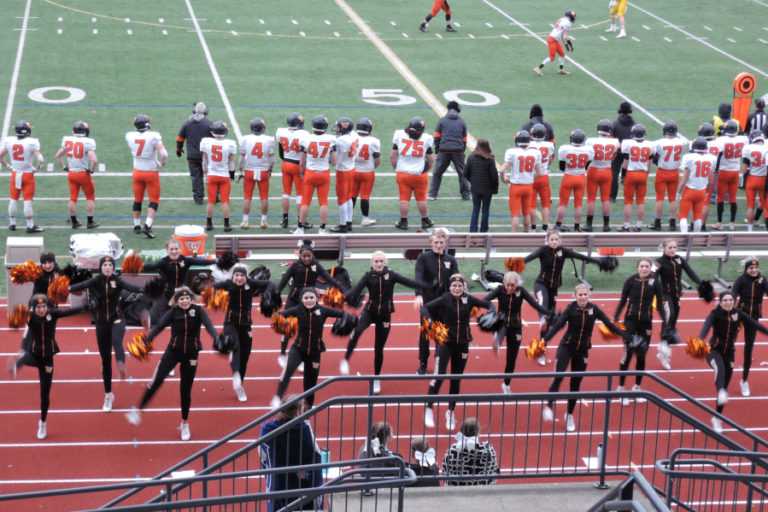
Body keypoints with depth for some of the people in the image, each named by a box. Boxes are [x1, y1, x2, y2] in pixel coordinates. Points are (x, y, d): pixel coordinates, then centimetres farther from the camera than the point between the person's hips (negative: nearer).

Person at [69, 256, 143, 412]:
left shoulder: (117, 281, -5)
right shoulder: (96, 281, -2)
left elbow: (129, 286, -24)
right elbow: (84, 285, -20)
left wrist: (143, 290, -46)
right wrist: (69, 288, -41)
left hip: (117, 319, -2)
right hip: (101, 322, 2)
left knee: (116, 341, -34)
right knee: (105, 358, 7)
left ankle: (121, 367, -63)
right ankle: (108, 395, 18)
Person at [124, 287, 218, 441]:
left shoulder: (198, 310, -10)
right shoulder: (173, 312, -8)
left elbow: (208, 324, -25)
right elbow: (159, 326, -17)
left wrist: (215, 338, -44)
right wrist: (146, 340, -29)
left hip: (191, 354, 0)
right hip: (173, 351, 0)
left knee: (186, 389, 7)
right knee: (157, 380, -14)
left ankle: (185, 423, 24)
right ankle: (138, 411, -5)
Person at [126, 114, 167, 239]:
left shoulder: (131, 137, -8)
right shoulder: (154, 137, -21)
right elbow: (164, 154, -25)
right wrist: (162, 164, -5)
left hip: (137, 171, 4)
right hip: (151, 172, -4)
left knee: (137, 199, 18)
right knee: (154, 200, 4)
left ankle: (137, 226, 28)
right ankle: (147, 226, -10)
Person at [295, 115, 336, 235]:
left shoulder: (306, 139, -11)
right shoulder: (331, 140, -10)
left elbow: (302, 163, -4)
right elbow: (334, 162, -5)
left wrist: (301, 173, 14)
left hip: (310, 172, 0)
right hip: (324, 173, 0)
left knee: (305, 201, 9)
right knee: (323, 202, 9)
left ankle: (300, 228, 15)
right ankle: (322, 228, 11)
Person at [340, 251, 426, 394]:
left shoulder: (391, 275, -2)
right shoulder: (368, 276, -4)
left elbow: (409, 282, -8)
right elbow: (356, 289, -17)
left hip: (385, 314, 1)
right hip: (369, 311, -1)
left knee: (379, 348, 8)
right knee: (357, 331, -32)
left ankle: (376, 379, 25)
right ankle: (345, 361, -18)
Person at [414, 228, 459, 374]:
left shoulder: (451, 260, 5)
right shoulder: (423, 257, -3)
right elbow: (418, 277, -15)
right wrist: (418, 295, -32)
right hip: (427, 301, -1)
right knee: (425, 333, 5)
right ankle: (423, 364, 18)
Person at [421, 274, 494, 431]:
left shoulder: (468, 299, -1)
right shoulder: (445, 299, -9)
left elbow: (488, 304, 8)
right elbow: (425, 308, -13)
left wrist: (491, 313, -13)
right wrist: (429, 321, -31)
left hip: (462, 343, 3)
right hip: (445, 342, -3)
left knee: (456, 380, 11)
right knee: (439, 375, -16)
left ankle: (450, 412, 26)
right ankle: (428, 409, -4)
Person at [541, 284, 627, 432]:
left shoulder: (593, 309, -8)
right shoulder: (571, 308, -14)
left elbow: (608, 324, -5)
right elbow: (558, 325, -23)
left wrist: (625, 335, -10)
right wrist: (544, 339, -35)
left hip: (582, 351, 3)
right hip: (566, 346, -3)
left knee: (576, 384, 11)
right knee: (558, 375, -25)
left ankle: (569, 415, 28)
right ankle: (549, 406, -19)